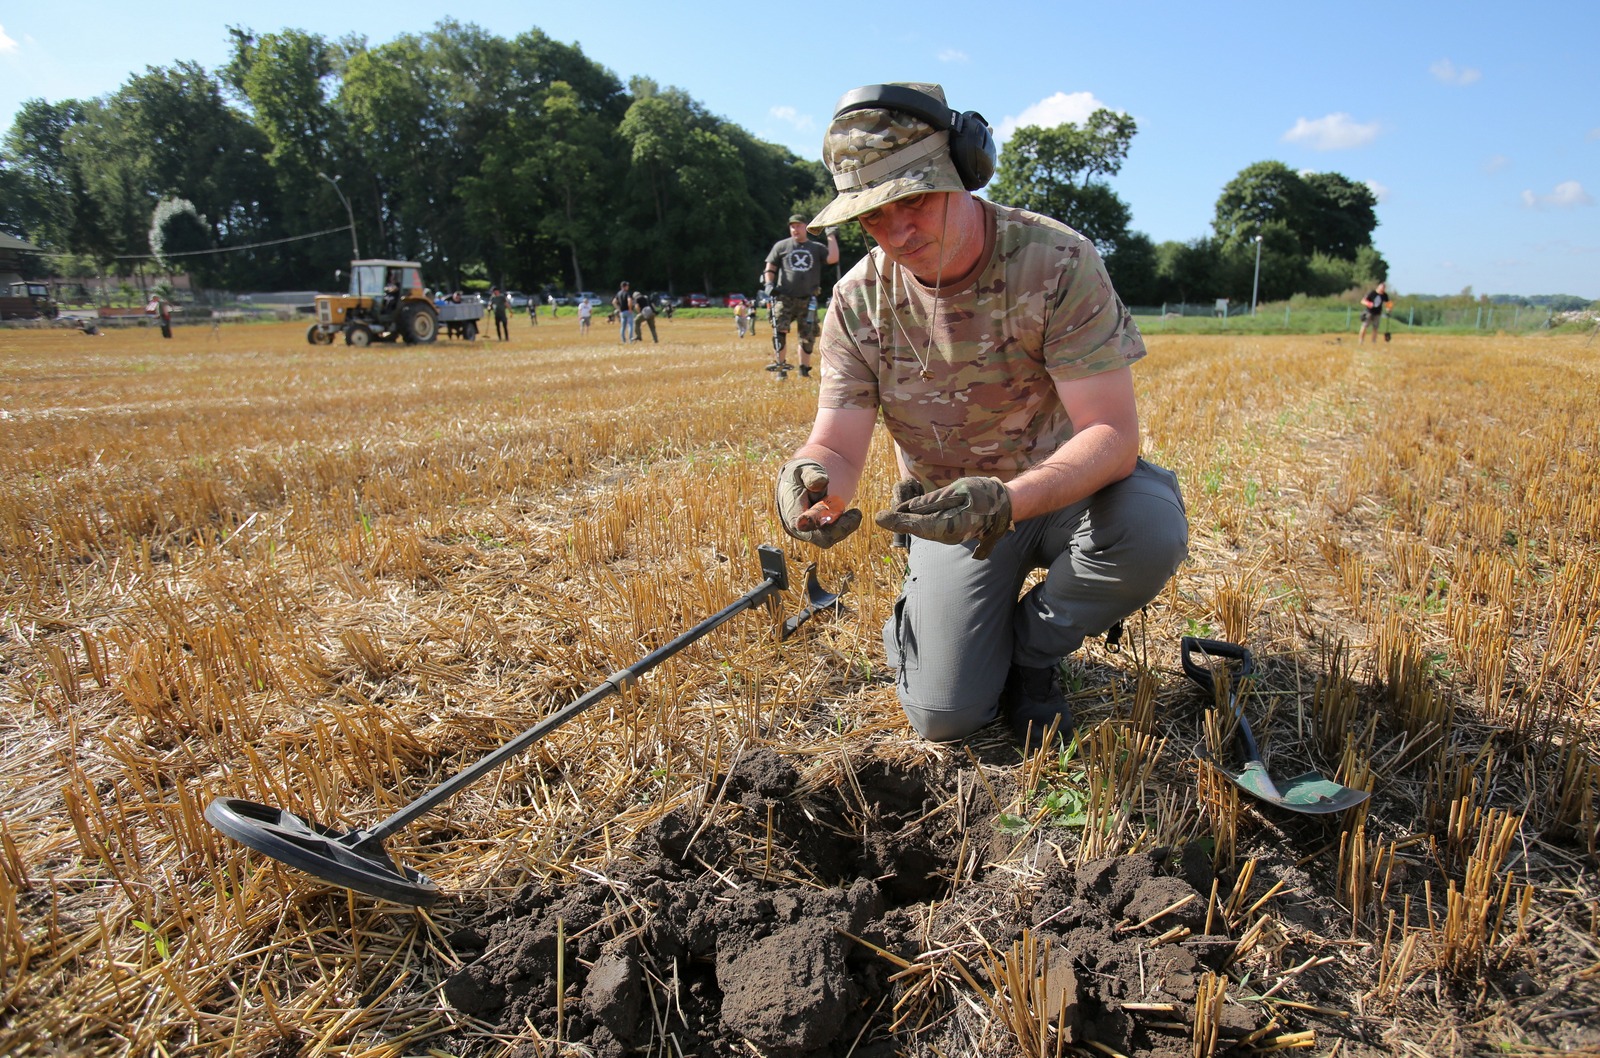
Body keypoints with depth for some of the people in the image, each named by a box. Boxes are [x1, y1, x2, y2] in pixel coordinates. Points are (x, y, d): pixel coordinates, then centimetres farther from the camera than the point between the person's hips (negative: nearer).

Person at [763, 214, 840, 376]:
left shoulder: (817, 248, 12)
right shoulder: (781, 245, 10)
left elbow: (833, 258, -4)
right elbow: (770, 268, 11)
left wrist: (831, 236, -1)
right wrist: (768, 284, -5)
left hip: (807, 300, 2)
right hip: (784, 297, -2)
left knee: (808, 336, 4)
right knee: (780, 329, -20)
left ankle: (804, 369, 15)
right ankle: (780, 363, -16)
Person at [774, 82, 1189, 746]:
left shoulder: (1056, 260, -21)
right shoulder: (857, 303, -11)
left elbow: (1112, 434, -26)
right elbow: (837, 447, -12)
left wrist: (1009, 500, -46)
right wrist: (812, 479, -38)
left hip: (1066, 486, 0)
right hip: (952, 503, 1)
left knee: (1150, 528, -35)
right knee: (945, 714, -14)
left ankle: (1031, 647, -4)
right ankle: (915, 617, 23)